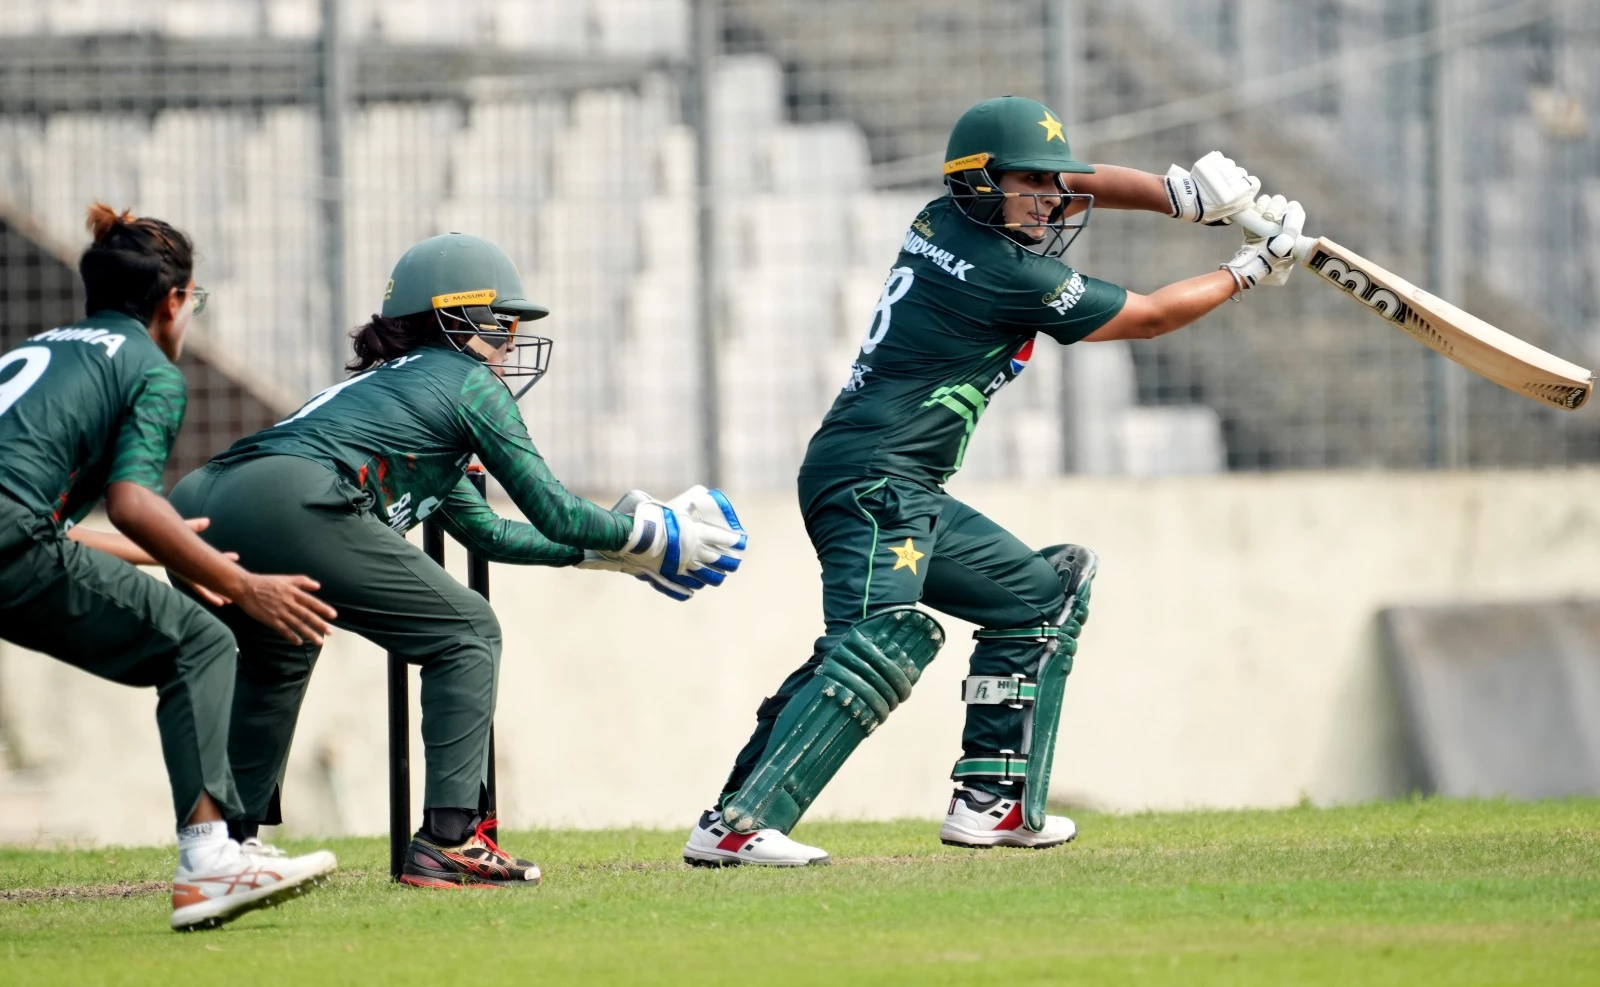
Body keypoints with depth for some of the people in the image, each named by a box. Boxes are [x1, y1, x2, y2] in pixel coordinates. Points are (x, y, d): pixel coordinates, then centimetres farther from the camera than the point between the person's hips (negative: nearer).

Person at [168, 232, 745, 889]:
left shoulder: (388, 382, 37)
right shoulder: (467, 380, 14)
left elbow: (484, 531, 43)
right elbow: (551, 511, 14)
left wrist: (604, 552, 45)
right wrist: (646, 536, 29)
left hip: (193, 510, 8)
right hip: (286, 502, -8)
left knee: (278, 657, 36)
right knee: (466, 633, 5)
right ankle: (448, 841, -3)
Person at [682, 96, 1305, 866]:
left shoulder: (943, 222, 12)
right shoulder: (1009, 274, -12)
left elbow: (1070, 185, 26)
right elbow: (1147, 317, 0)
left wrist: (1184, 194, 13)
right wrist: (1248, 272, 14)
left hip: (909, 497, 11)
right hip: (872, 479, -11)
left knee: (1042, 597, 20)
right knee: (878, 644, -28)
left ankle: (991, 803, 13)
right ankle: (737, 824, -39)